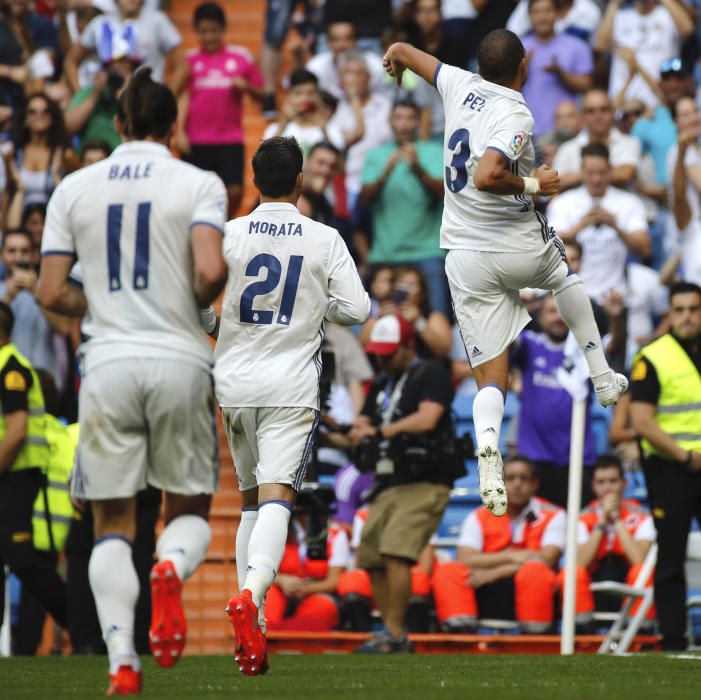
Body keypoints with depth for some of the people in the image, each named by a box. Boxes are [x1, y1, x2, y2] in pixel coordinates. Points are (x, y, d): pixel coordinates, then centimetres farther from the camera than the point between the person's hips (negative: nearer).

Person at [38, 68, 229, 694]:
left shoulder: (75, 189, 7)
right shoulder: (197, 184, 0)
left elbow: (51, 294, 3)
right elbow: (212, 271, -15)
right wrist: (194, 306, 7)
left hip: (108, 362, 1)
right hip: (178, 360, -1)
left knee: (113, 522, 7)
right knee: (190, 508, 13)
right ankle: (171, 570, -22)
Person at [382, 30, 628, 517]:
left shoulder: (461, 86, 1)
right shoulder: (516, 115, -17)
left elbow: (402, 51, 19)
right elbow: (486, 176, -32)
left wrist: (396, 59, 42)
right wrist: (533, 185, -15)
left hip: (464, 256, 4)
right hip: (520, 246, -4)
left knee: (492, 375, 3)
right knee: (565, 273, 35)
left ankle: (487, 441, -27)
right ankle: (602, 377, 37)